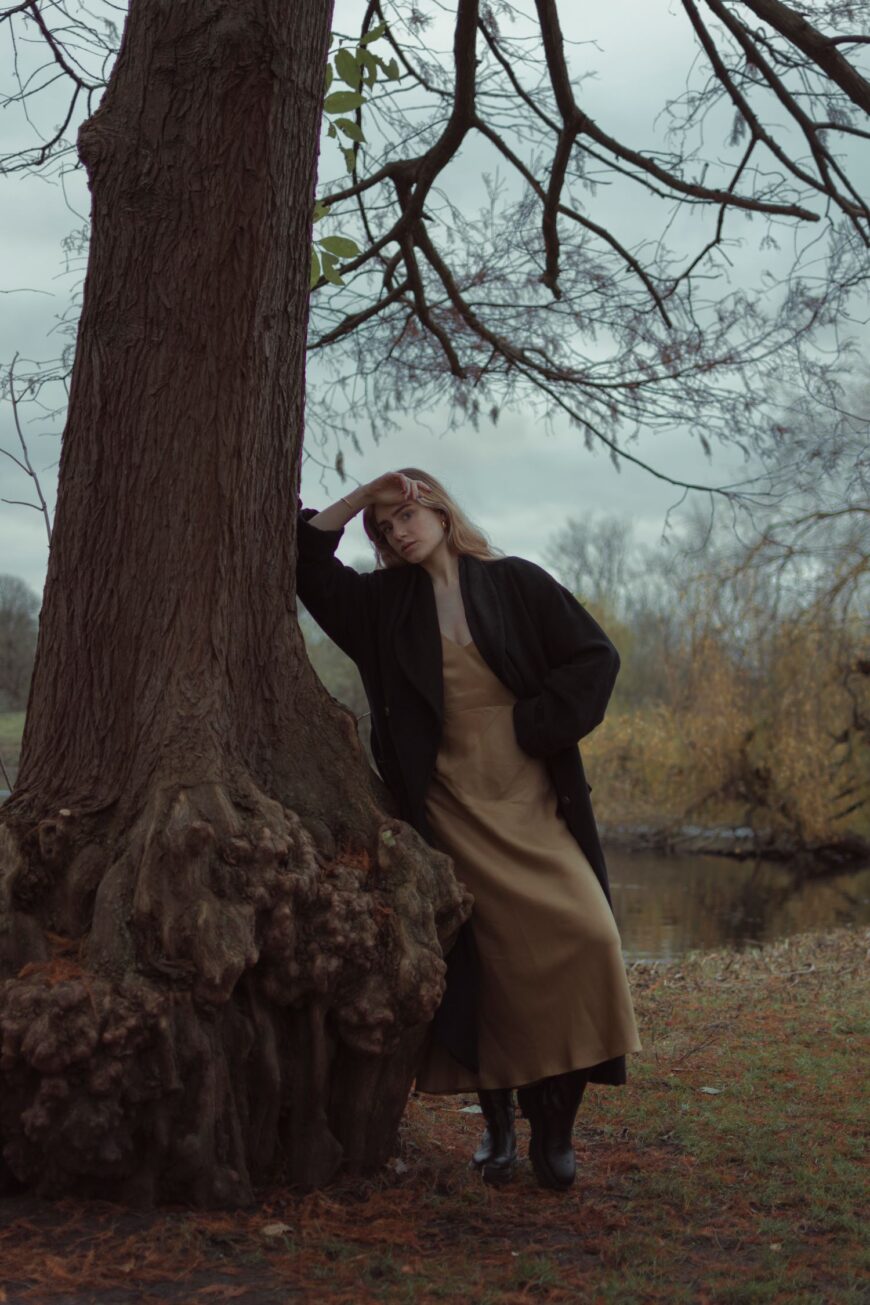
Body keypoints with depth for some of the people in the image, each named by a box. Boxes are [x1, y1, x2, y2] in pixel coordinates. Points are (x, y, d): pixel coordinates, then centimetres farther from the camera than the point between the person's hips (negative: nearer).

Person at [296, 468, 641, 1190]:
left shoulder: (516, 583, 5)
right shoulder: (386, 601, 12)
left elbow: (595, 656, 0)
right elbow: (308, 564, 8)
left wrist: (534, 726, -8)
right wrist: (361, 495, 3)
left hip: (531, 798, -1)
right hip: (451, 803, 1)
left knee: (580, 934, -15)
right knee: (485, 956, -4)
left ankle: (555, 1120, -4)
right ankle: (498, 1118, 9)